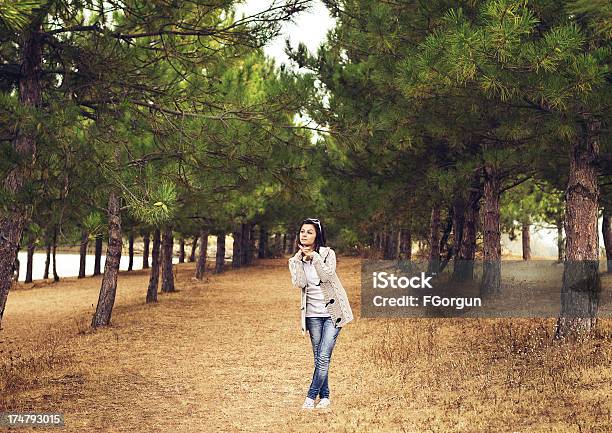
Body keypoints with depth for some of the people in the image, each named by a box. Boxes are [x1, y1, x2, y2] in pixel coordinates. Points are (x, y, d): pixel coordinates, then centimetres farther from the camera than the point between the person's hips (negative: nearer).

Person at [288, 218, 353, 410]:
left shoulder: (328, 254, -3)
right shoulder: (296, 259, 5)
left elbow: (327, 275, -19)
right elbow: (298, 283, -12)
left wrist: (314, 256, -22)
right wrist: (300, 258, -14)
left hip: (332, 311, -3)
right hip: (313, 314, 3)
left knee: (324, 357, -10)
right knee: (319, 358, 8)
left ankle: (311, 397, -1)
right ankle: (324, 397, 19)